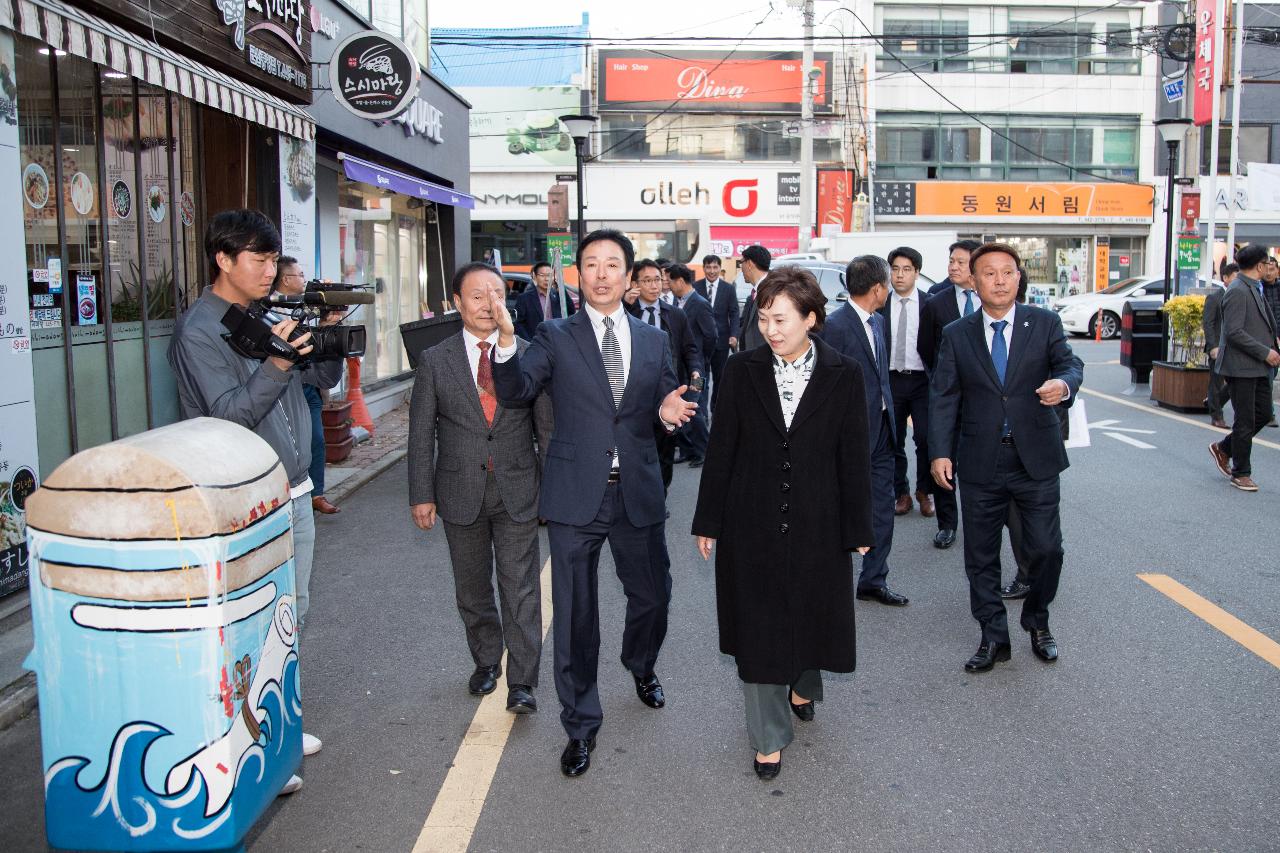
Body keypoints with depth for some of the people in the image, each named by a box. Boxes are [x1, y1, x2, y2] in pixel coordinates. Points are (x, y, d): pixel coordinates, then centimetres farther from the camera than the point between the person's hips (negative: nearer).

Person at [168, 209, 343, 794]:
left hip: (294, 492, 8)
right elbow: (229, 413, -20)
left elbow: (325, 379, 12)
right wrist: (277, 365, -33)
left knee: (292, 613, 15)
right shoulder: (197, 331, -12)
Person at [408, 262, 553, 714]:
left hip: (518, 491, -1)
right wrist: (422, 495, -2)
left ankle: (521, 683, 5)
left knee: (521, 587, -2)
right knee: (472, 588, 15)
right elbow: (421, 434, 1)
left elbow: (547, 427, 2)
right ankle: (486, 661, 34)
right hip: (461, 494, 1)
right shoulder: (435, 361, -1)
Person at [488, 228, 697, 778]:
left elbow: (666, 407, 12)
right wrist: (506, 338, -30)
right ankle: (580, 726, 21)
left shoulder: (653, 340, 9)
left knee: (652, 596, 18)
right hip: (576, 495, -3)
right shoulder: (555, 337, 0)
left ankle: (642, 666, 51)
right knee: (574, 615, 5)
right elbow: (515, 391, -13)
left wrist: (669, 413, -12)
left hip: (637, 494, 3)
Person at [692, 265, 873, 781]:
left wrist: (858, 529, -1)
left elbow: (854, 458, -2)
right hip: (752, 524, 0)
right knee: (757, 627, 5)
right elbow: (720, 449, -1)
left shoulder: (844, 376, -4)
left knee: (812, 613, 16)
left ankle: (804, 687, 48)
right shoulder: (742, 371, -3)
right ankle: (769, 736, 21)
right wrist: (708, 521, 0)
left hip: (817, 524, 0)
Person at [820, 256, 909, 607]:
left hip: (881, 430, 8)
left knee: (882, 510, 13)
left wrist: (889, 416, 13)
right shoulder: (834, 326, -17)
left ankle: (874, 581, 26)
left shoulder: (877, 321, 10)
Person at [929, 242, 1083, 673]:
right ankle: (993, 637, 22)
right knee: (981, 556, 7)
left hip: (1036, 460, 0)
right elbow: (943, 398, 2)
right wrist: (940, 452, -8)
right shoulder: (956, 335, 4)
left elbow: (1069, 364, -7)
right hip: (980, 464, 1)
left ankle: (1037, 621, 30)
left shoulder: (1044, 323, 3)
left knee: (1046, 549, 4)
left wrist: (1063, 384, -32)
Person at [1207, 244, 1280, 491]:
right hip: (1241, 366, -9)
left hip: (1258, 367, 9)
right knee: (1245, 421, 0)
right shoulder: (1237, 292, -16)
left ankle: (1223, 448, 27)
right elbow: (1234, 332, -22)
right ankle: (1240, 473, 12)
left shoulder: (1255, 289, 14)